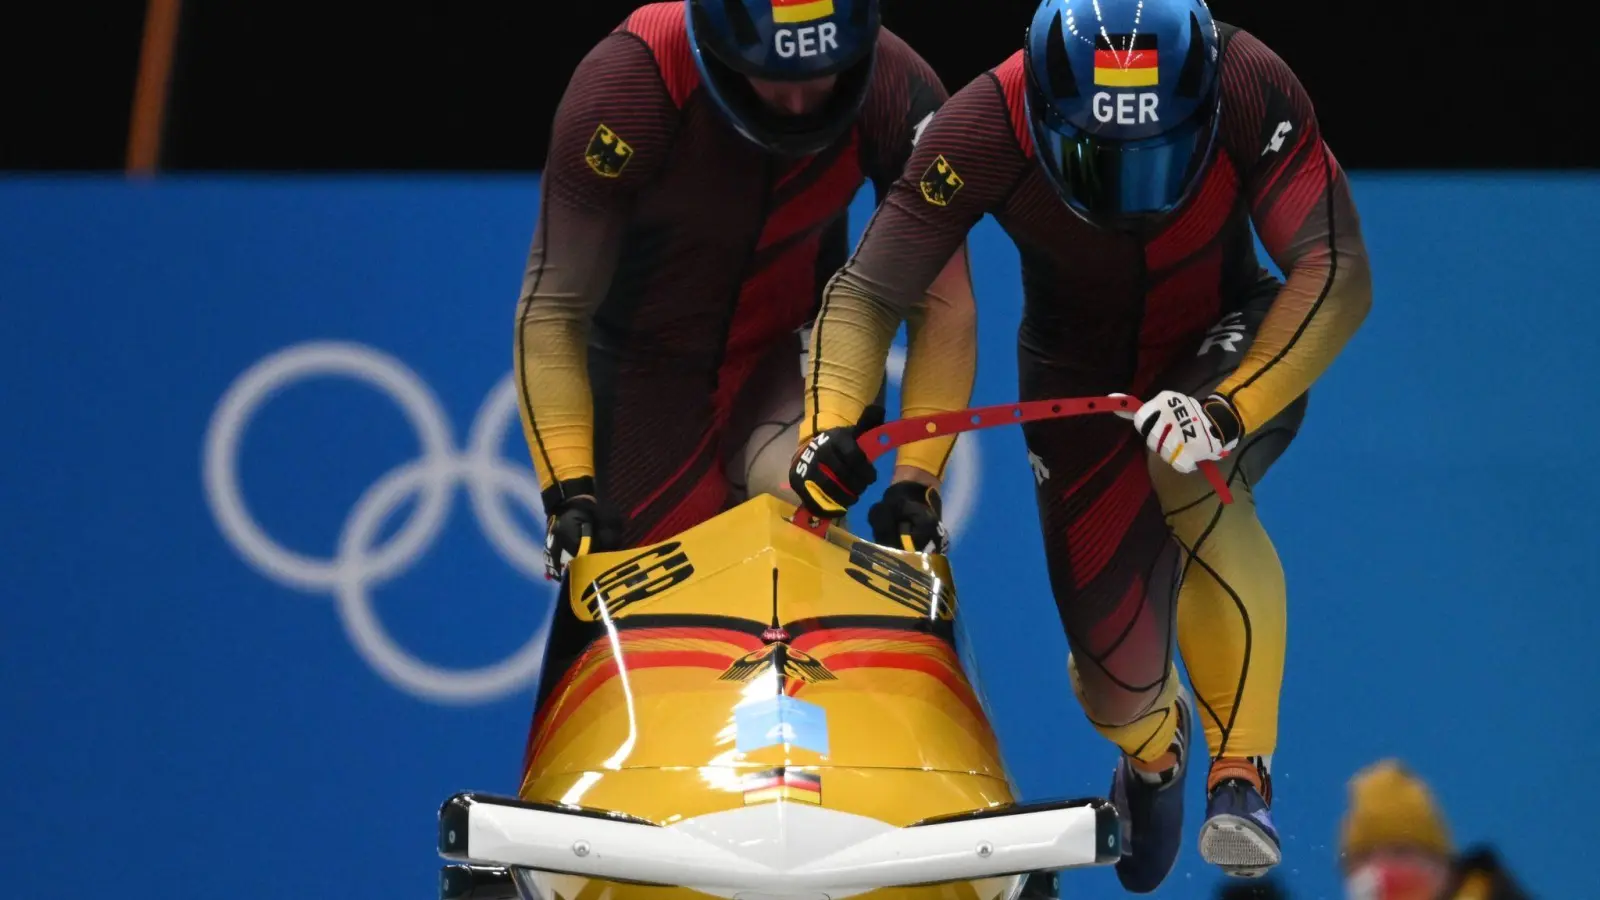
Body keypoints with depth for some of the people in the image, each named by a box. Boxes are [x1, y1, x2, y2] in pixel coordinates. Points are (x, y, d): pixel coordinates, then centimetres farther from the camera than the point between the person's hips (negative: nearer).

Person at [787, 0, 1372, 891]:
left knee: (1192, 477, -36)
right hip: (1082, 375, 2)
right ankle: (1152, 747, 38)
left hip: (1230, 354, -2)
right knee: (1115, 651, -3)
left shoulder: (1250, 89, -31)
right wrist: (831, 425, -39)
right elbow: (868, 292, -21)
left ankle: (1243, 773, -26)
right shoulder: (985, 129, -28)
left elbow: (1337, 275, -33)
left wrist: (1230, 408, -46)